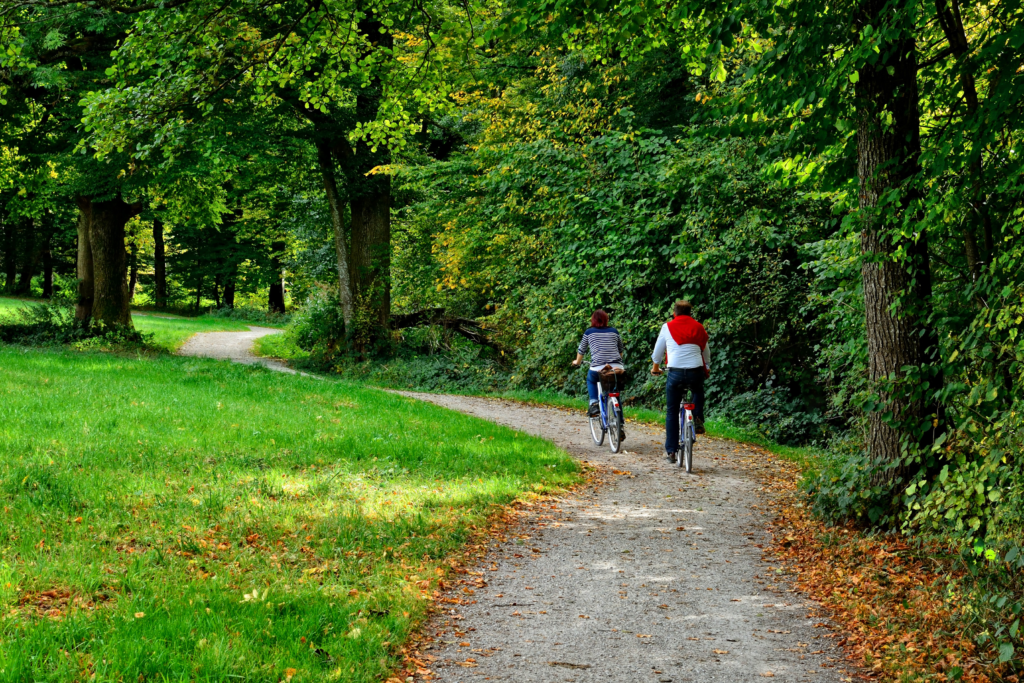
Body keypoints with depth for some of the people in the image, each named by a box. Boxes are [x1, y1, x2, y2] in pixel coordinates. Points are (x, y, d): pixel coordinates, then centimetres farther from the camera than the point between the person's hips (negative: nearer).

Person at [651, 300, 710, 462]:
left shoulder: (668, 327, 7)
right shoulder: (699, 328, 11)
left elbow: (658, 350, 18)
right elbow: (705, 352, 24)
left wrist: (655, 367, 37)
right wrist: (707, 368, 42)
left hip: (675, 373, -1)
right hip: (696, 372, 1)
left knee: (671, 412, 9)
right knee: (698, 392, 36)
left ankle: (671, 450, 7)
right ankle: (698, 419, 14)